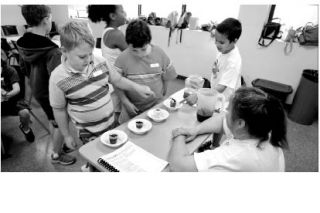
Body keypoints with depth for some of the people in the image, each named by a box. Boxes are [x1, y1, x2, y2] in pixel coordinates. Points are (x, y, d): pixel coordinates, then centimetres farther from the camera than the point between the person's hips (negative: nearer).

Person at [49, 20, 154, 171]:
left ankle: (89, 166, 49)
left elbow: (117, 79, 6)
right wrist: (66, 135, 1)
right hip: (89, 132, -4)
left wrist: (136, 88, -6)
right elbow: (59, 109, -6)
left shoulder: (99, 62, -10)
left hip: (110, 122, 4)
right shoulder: (58, 78, -18)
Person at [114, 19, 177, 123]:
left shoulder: (159, 53, -7)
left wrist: (162, 94, 10)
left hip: (156, 106, 1)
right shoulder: (123, 58, -13)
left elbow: (166, 77, 5)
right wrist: (126, 102, -14)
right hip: (133, 108, -1)